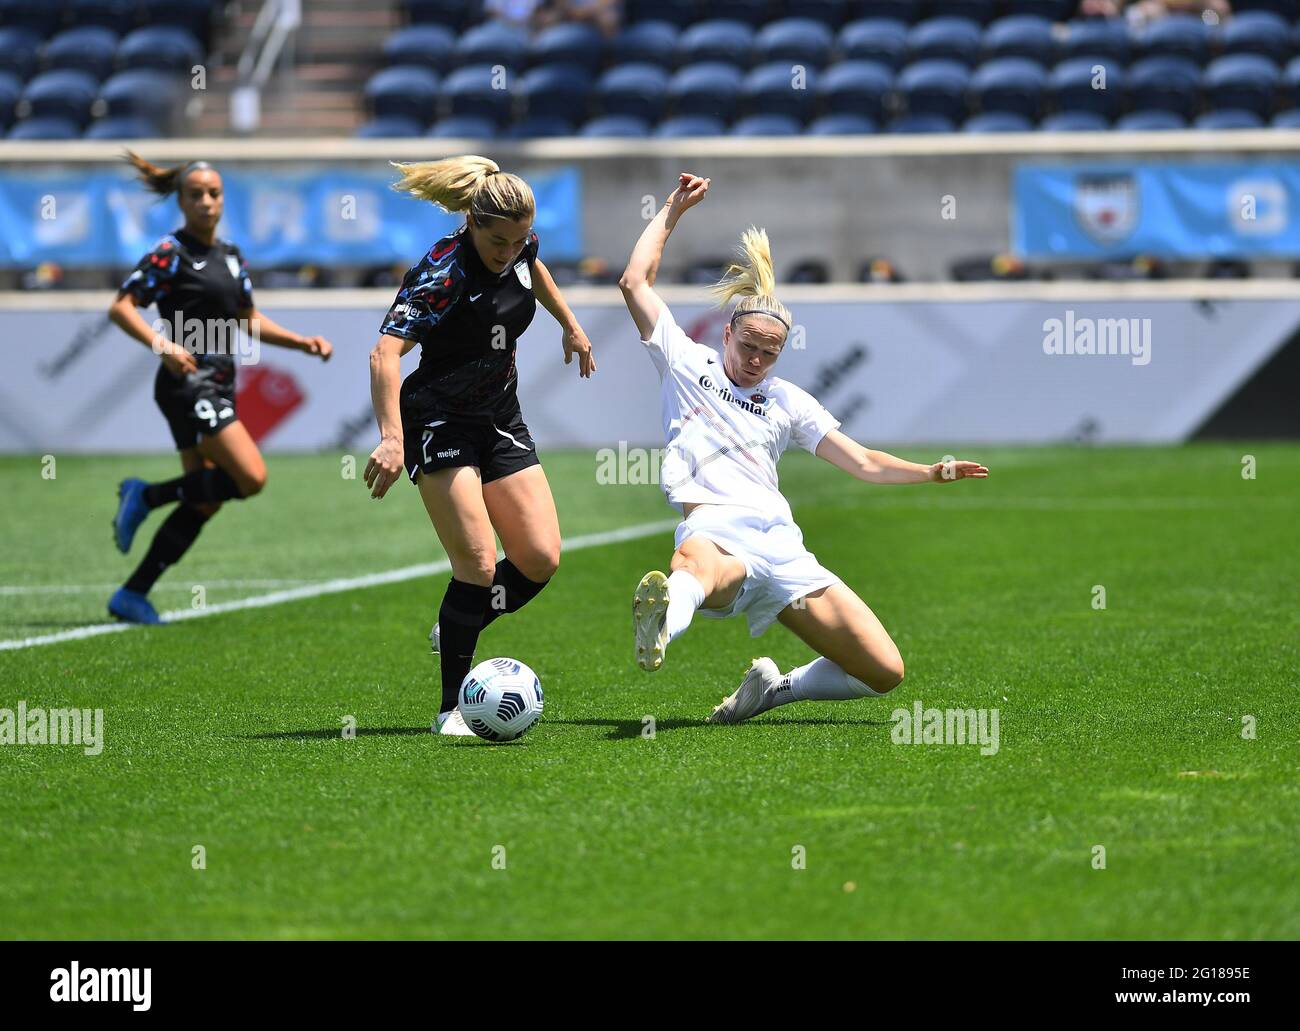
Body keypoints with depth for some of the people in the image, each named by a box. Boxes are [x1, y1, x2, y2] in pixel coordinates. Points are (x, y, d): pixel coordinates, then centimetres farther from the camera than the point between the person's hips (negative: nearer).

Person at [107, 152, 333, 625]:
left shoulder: (231, 255, 16)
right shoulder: (170, 253, -8)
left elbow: (249, 322, 25)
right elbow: (120, 307, -13)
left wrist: (304, 343, 13)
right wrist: (163, 346, -27)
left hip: (218, 387, 8)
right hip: (187, 384, -8)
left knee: (205, 502, 5)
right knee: (251, 477, -20)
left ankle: (132, 595, 10)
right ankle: (147, 495, -4)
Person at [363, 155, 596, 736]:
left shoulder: (520, 246, -5)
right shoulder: (443, 274, -26)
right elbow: (385, 352, -38)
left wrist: (570, 327, 31)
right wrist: (392, 439, -50)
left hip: (501, 421, 7)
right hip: (439, 423, -7)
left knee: (541, 560, -2)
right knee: (478, 566, -17)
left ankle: (453, 632, 23)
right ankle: (453, 707, -6)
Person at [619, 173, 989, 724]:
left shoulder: (787, 400, 25)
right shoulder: (686, 364, 19)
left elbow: (862, 462, 23)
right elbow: (635, 282, 13)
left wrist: (931, 472, 9)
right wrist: (671, 211, 18)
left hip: (781, 548, 5)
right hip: (715, 532, -5)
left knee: (884, 671, -6)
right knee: (696, 566, -47)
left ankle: (775, 688, 13)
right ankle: (661, 624, -80)